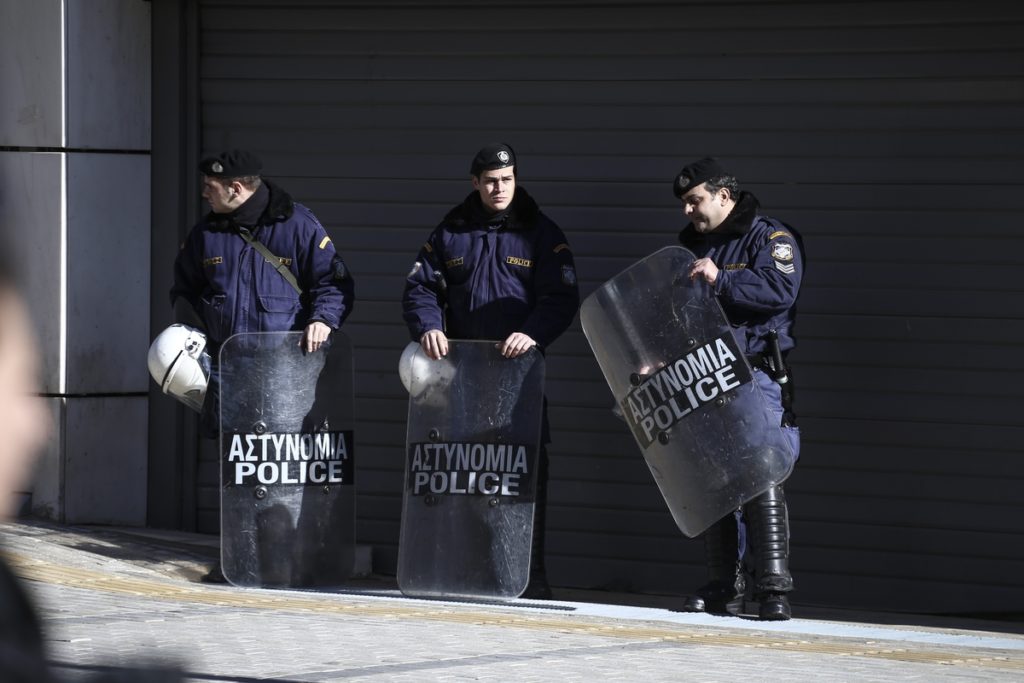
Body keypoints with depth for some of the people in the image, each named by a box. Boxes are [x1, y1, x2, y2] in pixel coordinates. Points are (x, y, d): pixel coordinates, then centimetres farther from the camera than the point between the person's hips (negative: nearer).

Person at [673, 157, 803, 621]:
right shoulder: (691, 245, 21)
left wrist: (721, 280, -24)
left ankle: (773, 587, -13)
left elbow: (780, 289, -19)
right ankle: (724, 586, 9)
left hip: (756, 377, -7)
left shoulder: (770, 238, -2)